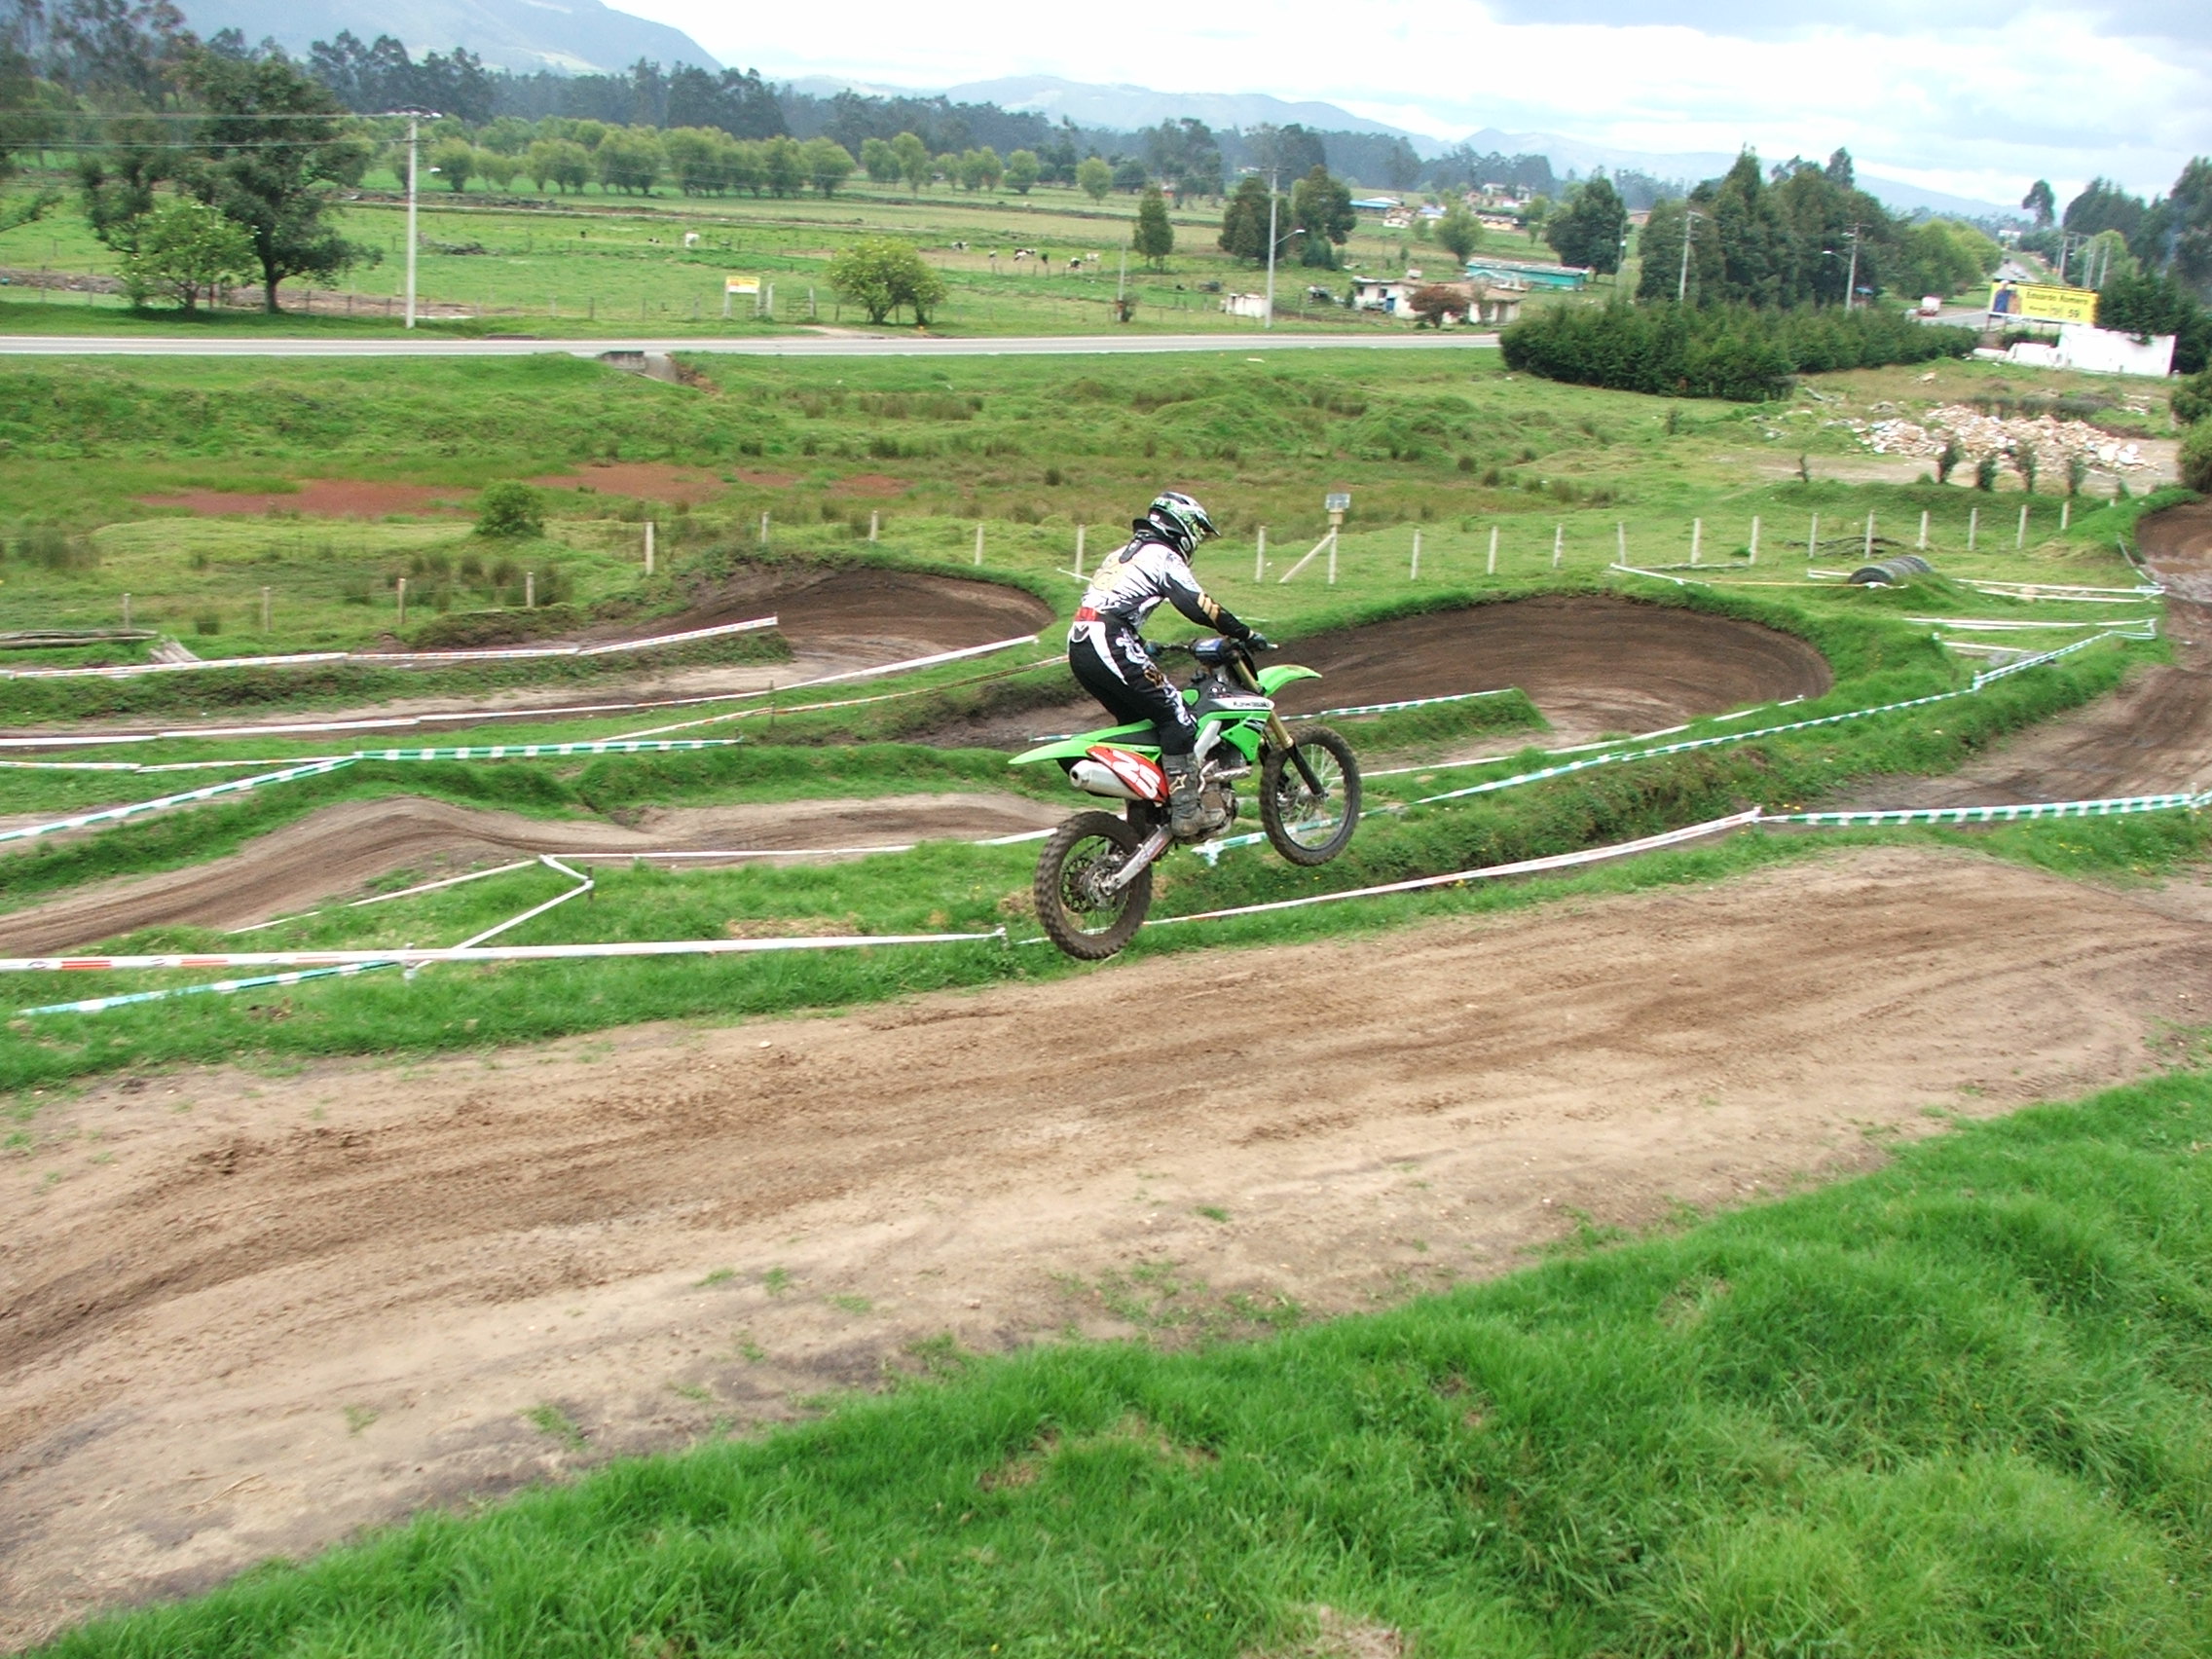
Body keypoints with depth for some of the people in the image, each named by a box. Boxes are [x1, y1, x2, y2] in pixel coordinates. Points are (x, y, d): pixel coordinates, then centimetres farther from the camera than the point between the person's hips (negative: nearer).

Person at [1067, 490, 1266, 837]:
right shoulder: (1162, 556, 0)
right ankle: (1185, 812, -11)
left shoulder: (1123, 554, 28)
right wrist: (1244, 633, -4)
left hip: (1080, 646, 10)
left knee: (1136, 718, 21)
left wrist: (1144, 647, 44)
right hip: (1111, 643, -10)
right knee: (1176, 717, -7)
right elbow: (1198, 606, -10)